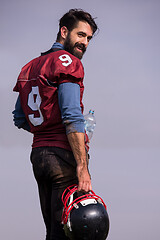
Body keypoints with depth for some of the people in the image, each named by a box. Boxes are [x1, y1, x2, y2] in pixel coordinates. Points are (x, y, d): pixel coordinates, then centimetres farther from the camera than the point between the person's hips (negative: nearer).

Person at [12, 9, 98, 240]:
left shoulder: (31, 67, 19)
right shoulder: (67, 62, -7)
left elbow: (19, 118, 24)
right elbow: (72, 117, -17)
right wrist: (82, 166, -21)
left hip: (38, 153, 8)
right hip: (63, 155, -8)